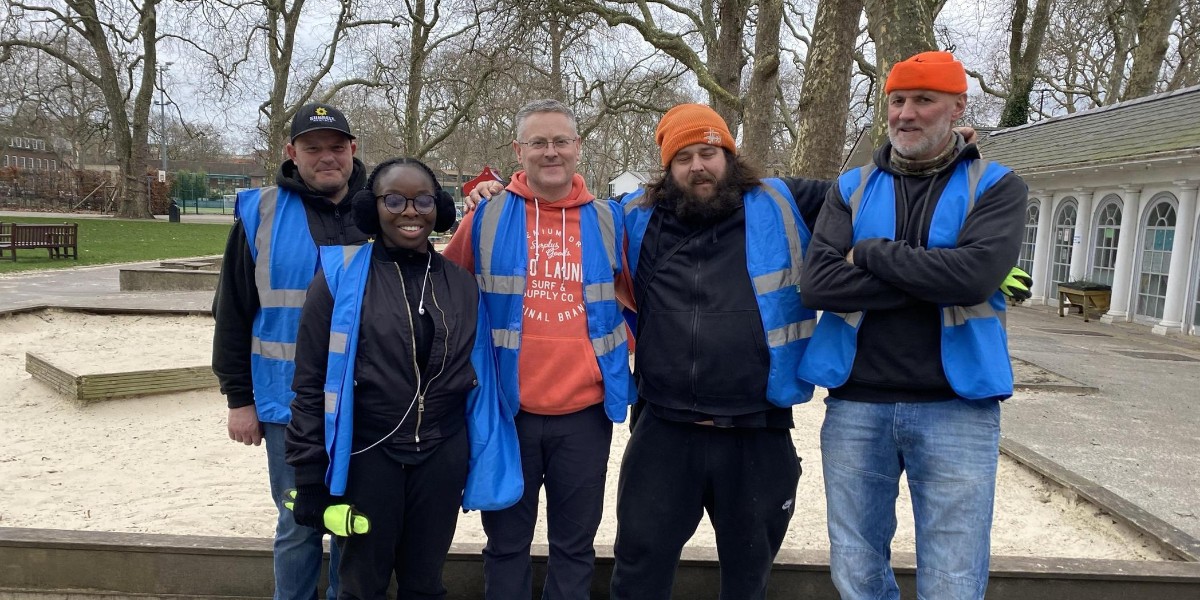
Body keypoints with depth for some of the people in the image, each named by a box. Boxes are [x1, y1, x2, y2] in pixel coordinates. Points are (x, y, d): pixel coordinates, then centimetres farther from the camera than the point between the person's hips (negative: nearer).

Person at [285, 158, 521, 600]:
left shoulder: (462, 284, 3)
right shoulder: (343, 277, -7)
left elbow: (479, 378, 9)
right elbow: (311, 384, -6)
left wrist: (480, 459, 8)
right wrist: (310, 475, -7)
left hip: (442, 455, 3)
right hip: (367, 456, -2)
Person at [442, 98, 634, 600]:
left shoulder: (607, 219, 3)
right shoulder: (487, 216, -1)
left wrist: (624, 351, 7)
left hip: (585, 409, 1)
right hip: (508, 408, -1)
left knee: (574, 544, 14)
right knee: (506, 541, 14)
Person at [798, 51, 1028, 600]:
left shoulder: (996, 186, 2)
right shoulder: (852, 189, 7)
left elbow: (975, 273, -18)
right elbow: (817, 284, -9)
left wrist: (870, 254, -9)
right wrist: (930, 279, -14)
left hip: (956, 408, -2)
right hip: (855, 405, 2)